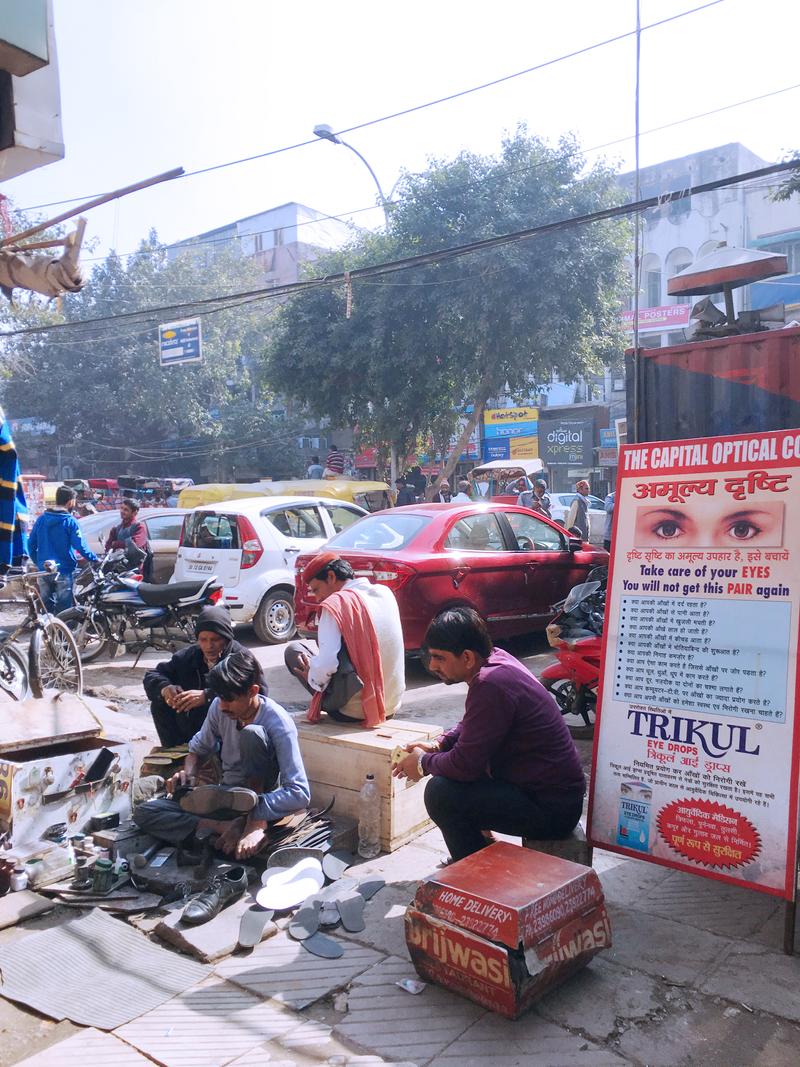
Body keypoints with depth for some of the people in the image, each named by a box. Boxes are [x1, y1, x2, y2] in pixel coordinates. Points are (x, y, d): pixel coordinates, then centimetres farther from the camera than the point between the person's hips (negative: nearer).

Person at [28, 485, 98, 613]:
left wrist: (38, 562, 18)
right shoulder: (70, 521, -12)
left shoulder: (41, 519, 4)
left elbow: (31, 544, 6)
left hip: (43, 570, 5)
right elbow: (80, 546, -16)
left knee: (46, 608, 14)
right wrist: (95, 559, -4)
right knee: (62, 611, 1)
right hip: (63, 572, -5)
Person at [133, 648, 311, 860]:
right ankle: (228, 827, -27)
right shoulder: (219, 708, -8)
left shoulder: (278, 722, -23)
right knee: (143, 813, -13)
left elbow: (300, 794, -28)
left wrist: (256, 817, -36)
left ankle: (256, 822, -23)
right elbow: (199, 749, 11)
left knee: (252, 733, -32)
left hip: (261, 797, -6)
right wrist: (188, 774, -10)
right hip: (228, 795, 6)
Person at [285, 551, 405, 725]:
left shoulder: (336, 603, -16)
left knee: (293, 649, 9)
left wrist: (312, 677, -4)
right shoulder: (386, 593, 5)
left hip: (355, 710, -7)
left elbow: (327, 663, -24)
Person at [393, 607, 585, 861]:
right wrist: (437, 745, 6)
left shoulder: (490, 684, -26)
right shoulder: (496, 658, 3)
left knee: (440, 792, -19)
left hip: (552, 809, -10)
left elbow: (465, 764, -23)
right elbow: (470, 725, 21)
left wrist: (423, 763, -4)